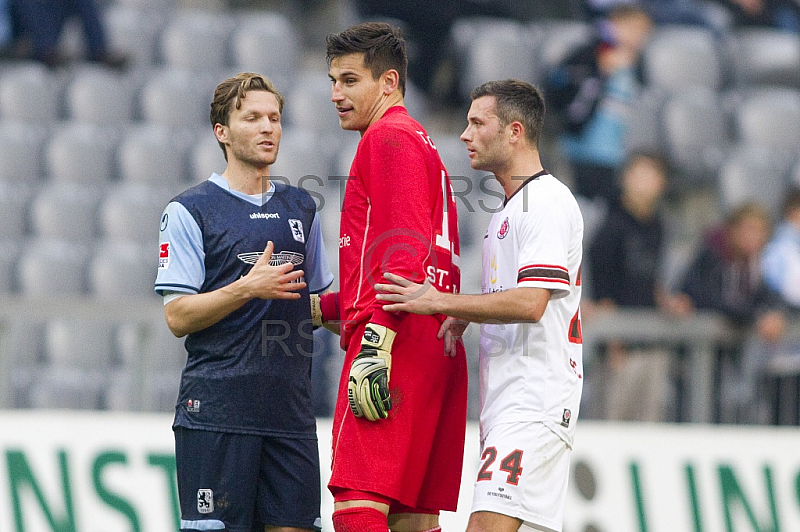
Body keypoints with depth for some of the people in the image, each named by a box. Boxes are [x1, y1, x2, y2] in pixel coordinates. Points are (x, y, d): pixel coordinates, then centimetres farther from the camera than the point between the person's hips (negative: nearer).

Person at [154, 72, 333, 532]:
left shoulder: (301, 208, 16)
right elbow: (177, 316, -7)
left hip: (291, 408, 5)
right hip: (216, 407, -5)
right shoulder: (190, 210, -1)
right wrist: (247, 288, -19)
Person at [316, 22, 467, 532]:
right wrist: (320, 307, 28)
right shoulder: (420, 142, 27)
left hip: (397, 351, -10)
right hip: (435, 355, 10)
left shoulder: (389, 137, -4)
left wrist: (375, 343, -22)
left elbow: (403, 250, -16)